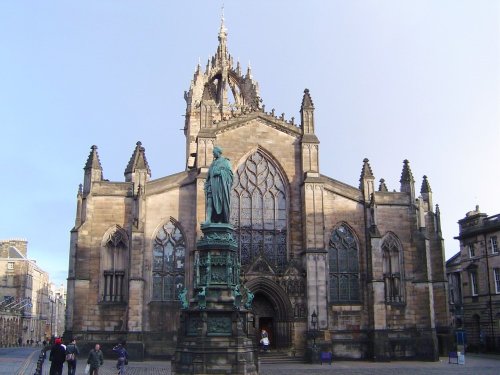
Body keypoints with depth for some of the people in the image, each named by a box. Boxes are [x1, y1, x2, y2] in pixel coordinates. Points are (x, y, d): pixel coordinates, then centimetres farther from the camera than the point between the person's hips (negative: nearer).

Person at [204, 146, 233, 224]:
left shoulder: (225, 162, 10)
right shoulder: (213, 163, 26)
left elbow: (229, 173, -1)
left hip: (221, 183, -4)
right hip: (212, 183, 4)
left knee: (222, 202, -8)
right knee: (210, 201, -12)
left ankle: (222, 221, -5)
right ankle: (208, 219, -23)